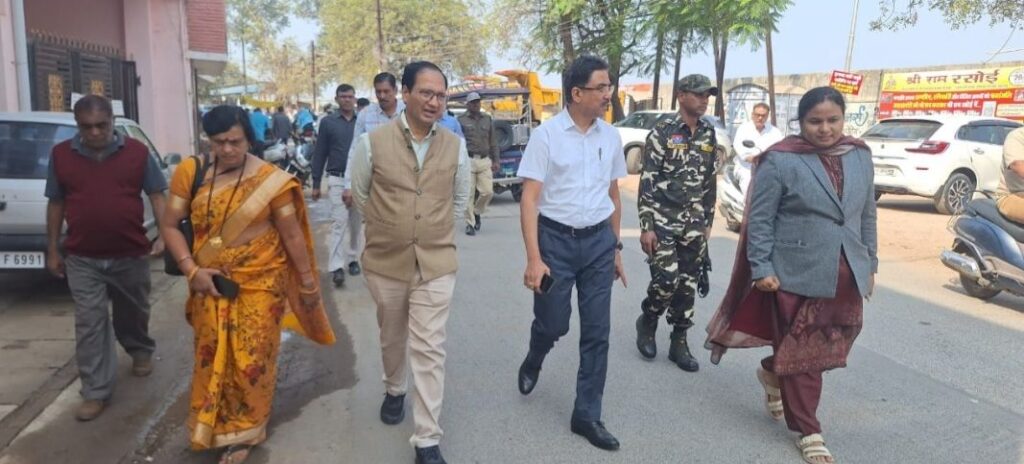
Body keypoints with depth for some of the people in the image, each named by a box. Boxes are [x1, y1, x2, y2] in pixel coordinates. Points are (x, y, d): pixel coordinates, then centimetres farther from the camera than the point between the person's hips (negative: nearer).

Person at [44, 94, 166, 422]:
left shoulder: (137, 152, -5)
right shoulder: (61, 154, 0)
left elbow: (156, 195, -3)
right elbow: (55, 204, 7)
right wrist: (52, 250, 7)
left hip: (131, 254, 0)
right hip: (82, 259, 1)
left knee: (134, 312, 18)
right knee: (89, 324, 2)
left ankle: (141, 351, 46)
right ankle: (95, 392, 9)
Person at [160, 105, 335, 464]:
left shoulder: (271, 179, -11)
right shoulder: (191, 172, -3)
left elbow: (293, 235, -5)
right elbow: (169, 225, 2)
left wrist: (309, 283, -1)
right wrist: (191, 269, -10)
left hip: (259, 284, -2)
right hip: (209, 284, 3)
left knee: (251, 359, 5)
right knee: (212, 358, 14)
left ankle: (244, 432, 27)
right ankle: (212, 427, 37)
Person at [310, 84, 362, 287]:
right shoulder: (328, 122, 3)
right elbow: (320, 154, 4)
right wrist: (316, 184, 2)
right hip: (337, 180, -2)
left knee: (356, 223, 10)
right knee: (339, 222, -8)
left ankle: (353, 258, 24)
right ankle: (336, 267, -10)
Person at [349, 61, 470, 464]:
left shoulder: (455, 147, -3)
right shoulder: (373, 142, -8)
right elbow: (360, 194, 8)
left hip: (436, 264, 0)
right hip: (385, 261, 1)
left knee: (429, 349, -1)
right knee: (392, 338, 20)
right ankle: (394, 390, 50)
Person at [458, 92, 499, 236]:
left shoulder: (488, 119, 14)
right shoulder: (461, 120, 3)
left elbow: (493, 142, 16)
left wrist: (496, 160, 9)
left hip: (485, 161, 3)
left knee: (488, 192, -3)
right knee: (468, 194, -2)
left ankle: (477, 212, 24)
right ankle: (470, 223, 10)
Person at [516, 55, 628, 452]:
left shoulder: (611, 136, 5)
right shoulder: (547, 134, -9)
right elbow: (529, 199, -11)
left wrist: (616, 248, 16)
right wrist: (534, 258, -18)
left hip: (599, 241, 4)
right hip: (556, 239, -3)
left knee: (597, 332, 6)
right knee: (553, 323, 7)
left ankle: (587, 415, 21)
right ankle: (532, 362, 44)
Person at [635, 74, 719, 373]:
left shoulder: (709, 135, 9)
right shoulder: (663, 132, -8)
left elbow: (710, 182, 15)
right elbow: (647, 181, -11)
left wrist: (708, 222, 13)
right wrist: (646, 226, -15)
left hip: (693, 224, 5)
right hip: (662, 221, -5)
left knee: (688, 285, 7)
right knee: (666, 279, -11)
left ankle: (679, 343, 19)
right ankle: (647, 321, 18)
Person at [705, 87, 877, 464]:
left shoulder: (860, 156, 8)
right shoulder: (780, 161, -10)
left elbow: (867, 214, 14)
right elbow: (760, 219, -10)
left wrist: (870, 262, 15)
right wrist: (762, 268, -15)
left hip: (846, 273, 6)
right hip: (798, 273, -6)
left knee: (832, 347, 16)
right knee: (801, 355, 5)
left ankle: (773, 372, 43)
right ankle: (808, 431, 22)